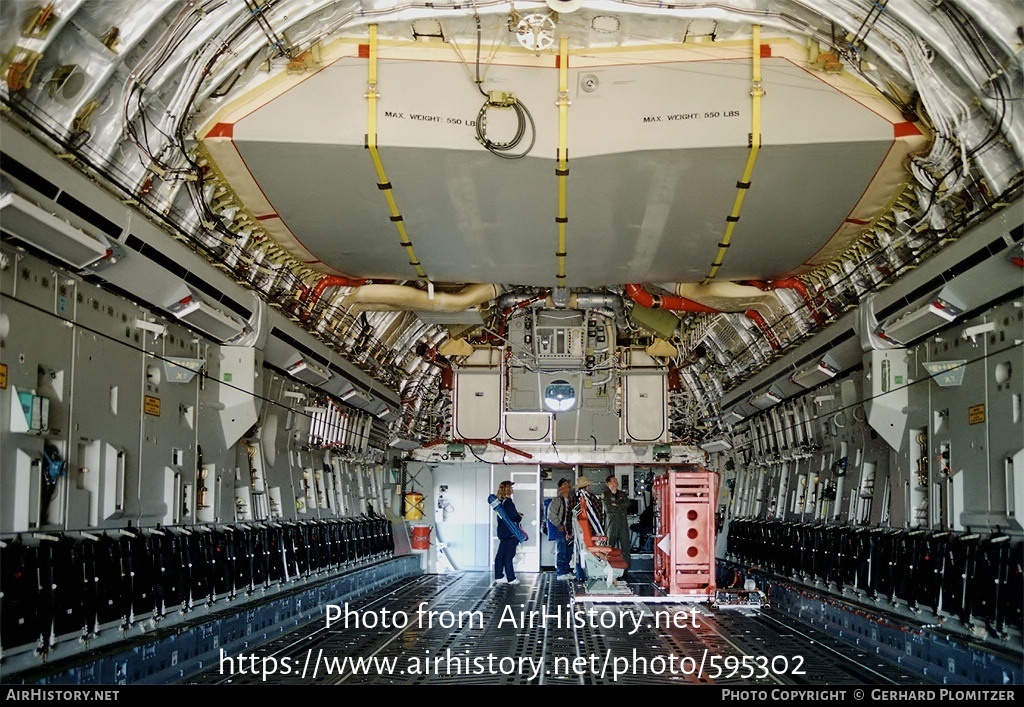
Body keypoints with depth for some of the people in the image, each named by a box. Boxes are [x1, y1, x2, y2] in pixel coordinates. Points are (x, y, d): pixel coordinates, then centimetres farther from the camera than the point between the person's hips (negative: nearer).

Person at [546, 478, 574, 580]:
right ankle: (560, 573, -2)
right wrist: (559, 525, -10)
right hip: (561, 530, -6)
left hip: (569, 530, 6)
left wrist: (572, 530, 9)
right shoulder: (557, 500, -5)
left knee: (568, 552, 9)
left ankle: (567, 571, 17)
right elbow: (551, 514, -11)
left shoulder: (571, 500, 14)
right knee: (561, 552, -6)